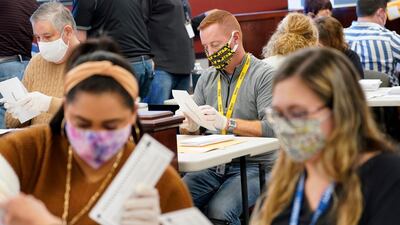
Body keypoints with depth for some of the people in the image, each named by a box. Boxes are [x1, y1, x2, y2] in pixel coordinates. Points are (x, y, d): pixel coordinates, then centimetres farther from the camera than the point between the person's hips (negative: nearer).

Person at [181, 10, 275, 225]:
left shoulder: (265, 76, -4)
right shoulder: (207, 77, 17)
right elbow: (187, 128, 16)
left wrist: (227, 123, -25)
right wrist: (190, 126, -9)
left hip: (253, 166, -5)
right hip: (212, 166, 5)